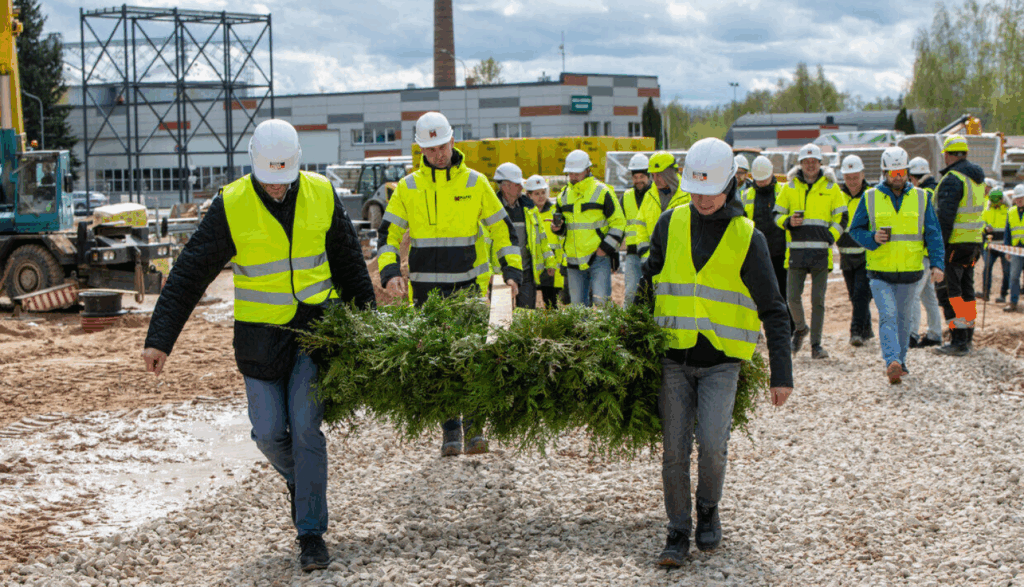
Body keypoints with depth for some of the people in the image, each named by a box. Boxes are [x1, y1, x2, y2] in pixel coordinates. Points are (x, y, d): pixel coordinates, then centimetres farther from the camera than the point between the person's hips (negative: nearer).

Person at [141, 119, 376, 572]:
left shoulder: (322, 195, -4)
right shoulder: (231, 206, -11)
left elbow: (349, 263, 10)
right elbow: (189, 274, -9)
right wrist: (160, 339, -15)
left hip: (315, 325, 0)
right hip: (260, 335, 0)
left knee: (306, 427, -8)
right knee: (269, 433, 2)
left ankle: (311, 533, 3)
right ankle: (298, 479, 37)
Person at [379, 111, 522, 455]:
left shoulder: (475, 183, 3)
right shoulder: (408, 188, 4)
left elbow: (503, 230, 8)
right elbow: (388, 234, 6)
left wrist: (512, 272, -4)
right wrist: (390, 272, -11)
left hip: (468, 286, -1)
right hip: (426, 290, 1)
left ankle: (473, 427, 4)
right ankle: (450, 432, 13)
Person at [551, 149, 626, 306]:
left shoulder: (602, 192, -3)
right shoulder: (564, 195, 12)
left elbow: (618, 223, -2)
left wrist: (605, 248, -10)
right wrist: (557, 227, -2)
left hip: (599, 257, -5)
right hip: (574, 260, 5)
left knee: (600, 301, -12)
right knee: (577, 304, 8)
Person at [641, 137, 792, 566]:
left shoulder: (747, 238, -4)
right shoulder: (671, 224, 3)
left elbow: (773, 310, -3)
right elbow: (650, 276, 17)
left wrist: (782, 374, -7)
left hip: (722, 360, -2)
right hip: (675, 358, 2)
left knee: (711, 445, -14)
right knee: (674, 451, 0)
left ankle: (709, 510, 14)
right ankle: (678, 533, 13)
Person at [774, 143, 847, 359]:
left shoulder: (830, 188, 7)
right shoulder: (789, 187, 10)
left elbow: (841, 218, 9)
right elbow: (777, 215, 13)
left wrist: (830, 238, -7)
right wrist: (788, 221, -9)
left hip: (821, 252, -1)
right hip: (796, 251, 1)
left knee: (818, 300, 0)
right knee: (793, 296, -2)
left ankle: (816, 344, 8)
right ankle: (800, 328, 27)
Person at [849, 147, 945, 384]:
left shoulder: (921, 198, 5)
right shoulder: (870, 198, 2)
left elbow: (933, 233, 4)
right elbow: (855, 229, 7)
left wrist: (937, 264, -7)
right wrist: (872, 238, -15)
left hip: (910, 271, 2)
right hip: (880, 271, -2)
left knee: (903, 318, 12)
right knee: (888, 315, -16)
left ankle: (900, 361, 27)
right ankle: (892, 362, -25)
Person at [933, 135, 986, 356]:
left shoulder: (952, 179, -16)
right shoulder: (978, 177, 13)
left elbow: (945, 217, -21)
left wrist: (938, 245, -20)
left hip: (955, 243, -9)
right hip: (974, 240, 9)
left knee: (948, 290, -6)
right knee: (966, 288, 17)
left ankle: (959, 340, -11)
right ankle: (968, 336, 24)